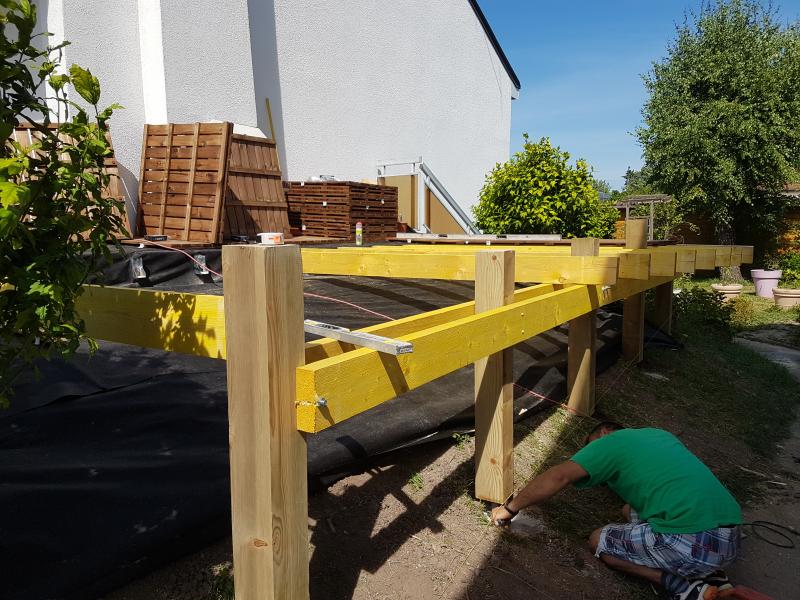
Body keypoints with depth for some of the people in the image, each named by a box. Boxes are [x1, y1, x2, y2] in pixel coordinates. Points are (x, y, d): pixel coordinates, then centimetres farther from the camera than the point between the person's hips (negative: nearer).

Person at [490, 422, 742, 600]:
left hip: (694, 544, -8)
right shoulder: (661, 434, 24)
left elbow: (559, 476, -5)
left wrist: (509, 509, 4)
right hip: (732, 541, 8)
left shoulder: (611, 440, 4)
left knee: (599, 541, 11)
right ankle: (707, 576, 10)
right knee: (632, 512, 27)